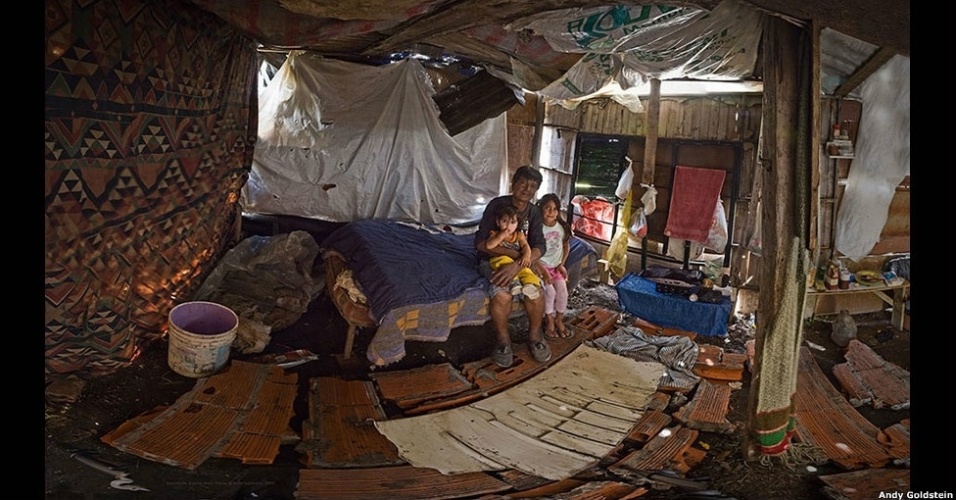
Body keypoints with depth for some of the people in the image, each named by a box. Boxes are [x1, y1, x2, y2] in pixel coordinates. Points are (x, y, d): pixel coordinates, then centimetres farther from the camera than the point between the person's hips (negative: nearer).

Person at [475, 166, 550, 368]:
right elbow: (481, 242, -20)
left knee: (535, 293, -25)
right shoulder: (497, 205, -14)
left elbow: (539, 247, -14)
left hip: (521, 261, 3)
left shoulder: (534, 212, -3)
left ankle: (534, 336, 3)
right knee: (502, 294, -32)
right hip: (492, 259, -3)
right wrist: (517, 253, -29)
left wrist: (518, 265, -34)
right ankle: (502, 340, -7)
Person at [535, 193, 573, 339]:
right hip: (541, 265, -4)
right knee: (550, 290, -20)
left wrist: (562, 264, -1)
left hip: (556, 265, 4)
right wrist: (543, 270, -22)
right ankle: (549, 320, 1)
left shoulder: (562, 226, -3)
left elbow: (566, 246, 11)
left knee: (562, 289, -14)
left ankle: (559, 320, 7)